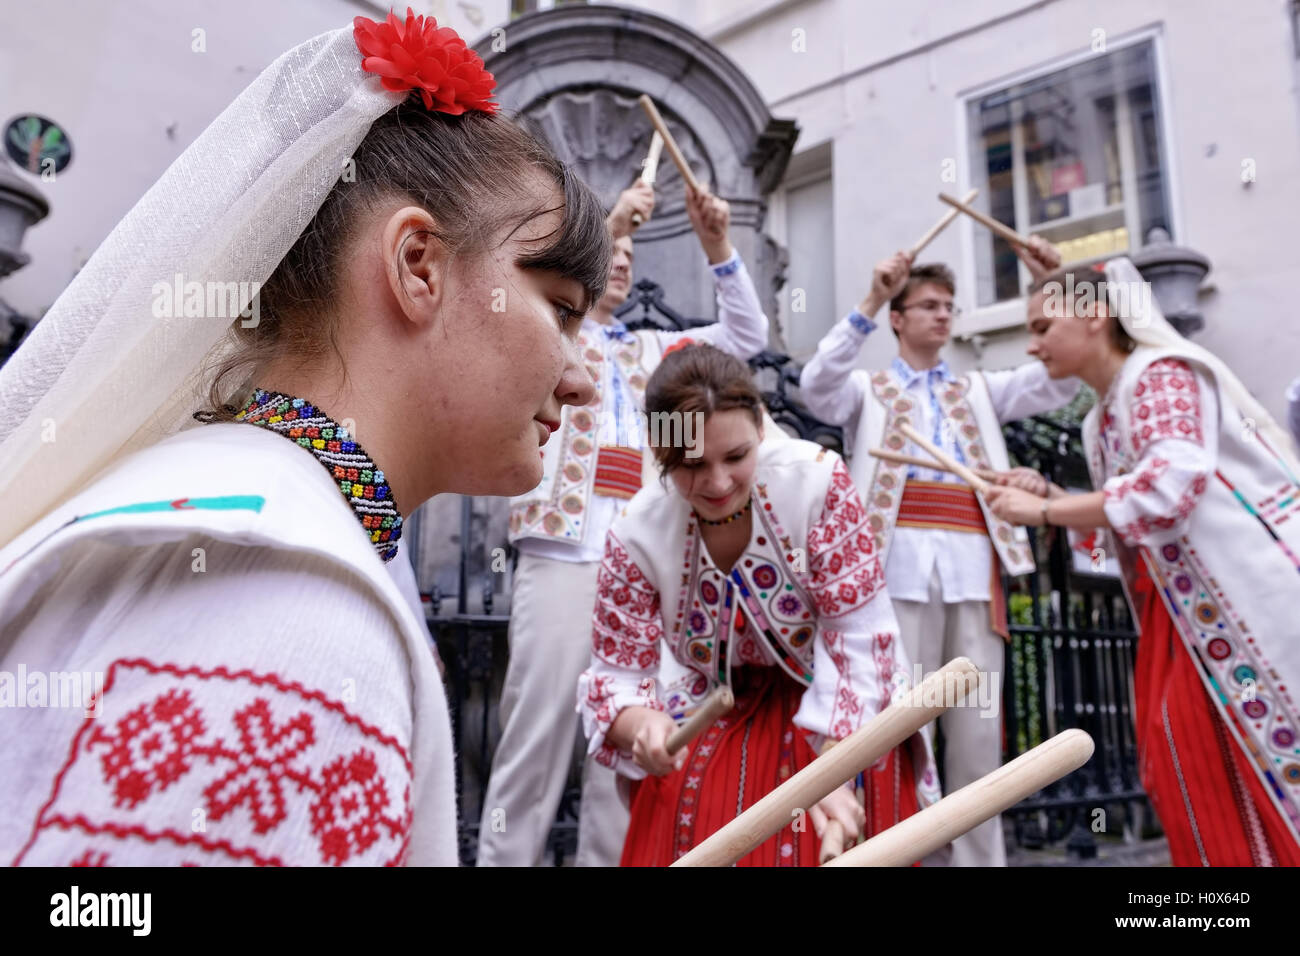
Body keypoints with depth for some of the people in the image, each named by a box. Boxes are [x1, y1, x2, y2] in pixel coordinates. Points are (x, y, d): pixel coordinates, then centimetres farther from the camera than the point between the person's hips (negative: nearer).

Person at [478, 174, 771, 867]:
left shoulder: (652, 350, 24)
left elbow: (746, 335, 20)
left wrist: (715, 245, 8)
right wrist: (607, 224, -16)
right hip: (562, 558, -4)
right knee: (538, 733, -5)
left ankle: (609, 859, 17)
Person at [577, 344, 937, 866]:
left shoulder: (818, 480, -24)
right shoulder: (637, 535, -18)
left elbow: (858, 637, -20)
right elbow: (617, 674, -12)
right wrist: (643, 725, -35)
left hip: (842, 712, -1)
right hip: (719, 719, 2)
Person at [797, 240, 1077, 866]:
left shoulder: (978, 390, 26)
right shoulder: (869, 388, 15)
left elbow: (1059, 380, 16)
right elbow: (817, 386, -5)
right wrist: (869, 304, -10)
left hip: (973, 567, 4)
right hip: (900, 566, -3)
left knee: (978, 728, 4)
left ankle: (976, 858, 13)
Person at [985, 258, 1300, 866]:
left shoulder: (1162, 374, -11)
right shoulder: (1100, 421, 14)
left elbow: (1171, 484, -27)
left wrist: (1044, 512, -19)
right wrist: (1055, 498, 5)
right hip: (1193, 610, 8)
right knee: (1186, 750, 5)